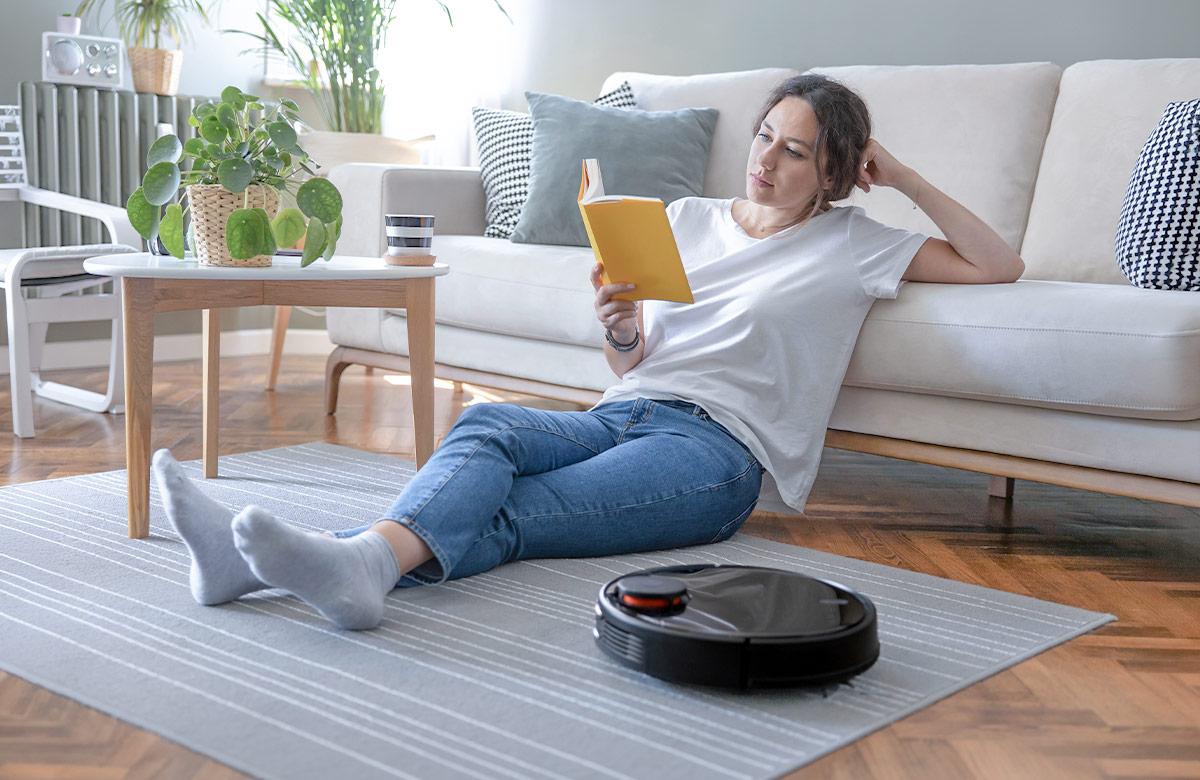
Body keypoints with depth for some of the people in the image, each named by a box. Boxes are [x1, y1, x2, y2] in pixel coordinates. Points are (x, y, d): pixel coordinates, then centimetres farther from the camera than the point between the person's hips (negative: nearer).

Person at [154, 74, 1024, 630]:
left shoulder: (853, 243, 13)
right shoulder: (690, 218, 23)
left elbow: (1000, 267, 10)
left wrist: (907, 180, 7)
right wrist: (618, 328, -4)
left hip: (714, 446, -3)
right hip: (626, 413, 3)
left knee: (505, 514, -32)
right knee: (487, 424, -32)